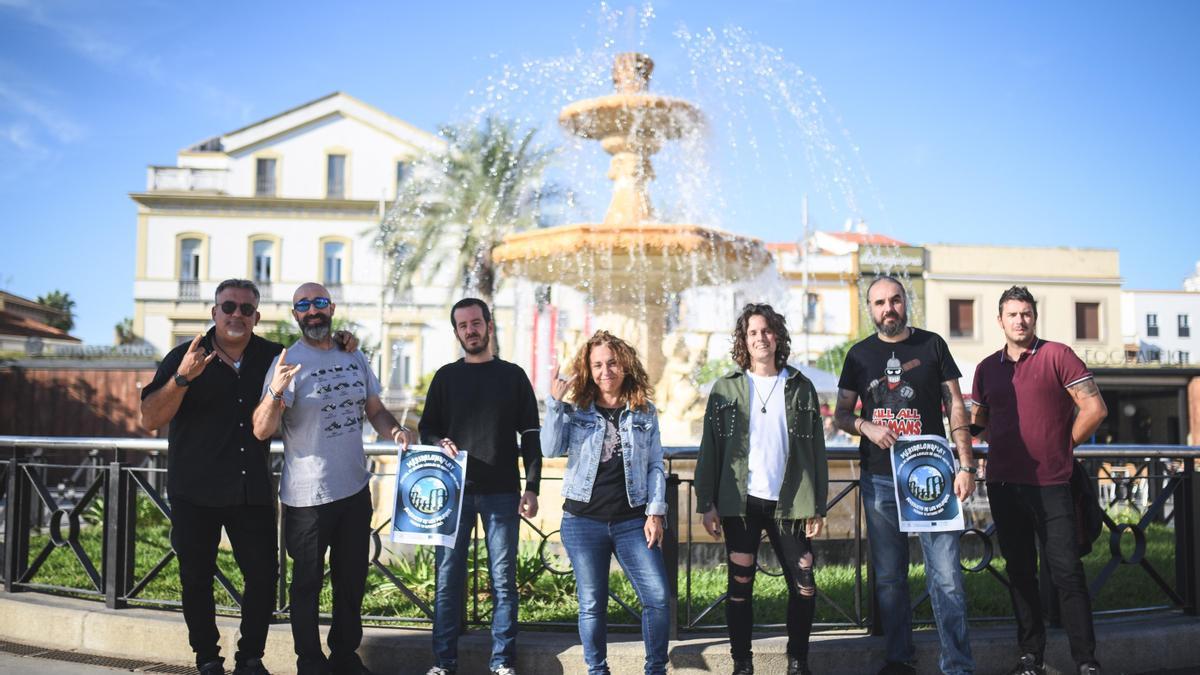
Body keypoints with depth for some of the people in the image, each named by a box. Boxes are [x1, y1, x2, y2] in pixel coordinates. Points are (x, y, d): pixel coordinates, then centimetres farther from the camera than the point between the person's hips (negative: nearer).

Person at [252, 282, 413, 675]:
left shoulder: (354, 358, 6)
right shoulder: (288, 362, -12)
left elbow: (375, 410, 15)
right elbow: (261, 431, -19)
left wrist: (394, 431, -6)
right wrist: (276, 393, -37)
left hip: (355, 489, 6)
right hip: (308, 494, -6)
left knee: (352, 579, 19)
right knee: (307, 583, 8)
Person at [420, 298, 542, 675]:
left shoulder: (513, 376, 7)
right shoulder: (446, 377, 11)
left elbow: (530, 436, 6)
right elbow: (426, 428, 13)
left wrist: (531, 487, -3)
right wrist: (440, 442, -10)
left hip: (502, 492, -1)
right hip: (455, 489, 1)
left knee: (503, 580, 2)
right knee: (448, 579, 2)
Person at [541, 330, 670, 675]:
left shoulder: (645, 412, 7)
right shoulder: (575, 411, 4)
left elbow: (655, 466, 6)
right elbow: (551, 449, -11)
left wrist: (655, 512, -2)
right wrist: (555, 402, -18)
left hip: (632, 521, 1)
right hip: (583, 521, -1)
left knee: (658, 597, -5)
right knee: (592, 604, 7)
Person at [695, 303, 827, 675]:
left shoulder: (800, 387, 6)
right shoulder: (726, 388, 4)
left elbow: (816, 450, 6)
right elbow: (709, 449, 2)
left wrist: (817, 506, 0)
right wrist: (707, 503, -5)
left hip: (789, 502, 1)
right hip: (740, 502, -1)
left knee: (804, 586, 2)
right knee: (740, 584, 5)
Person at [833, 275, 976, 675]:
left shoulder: (932, 345, 5)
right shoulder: (859, 354, 9)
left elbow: (955, 406, 4)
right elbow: (841, 414, 12)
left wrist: (965, 465, -4)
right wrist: (866, 426, -10)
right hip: (879, 479, 2)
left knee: (946, 576, -5)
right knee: (889, 577, 8)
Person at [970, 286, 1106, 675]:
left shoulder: (1057, 355, -2)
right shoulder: (987, 368, 11)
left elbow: (1095, 408, -6)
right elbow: (978, 422, 21)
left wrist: (1064, 446, 0)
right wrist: (1008, 446, 9)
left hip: (1050, 484, -4)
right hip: (1003, 483, 4)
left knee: (1067, 573, -4)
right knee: (1020, 572, 11)